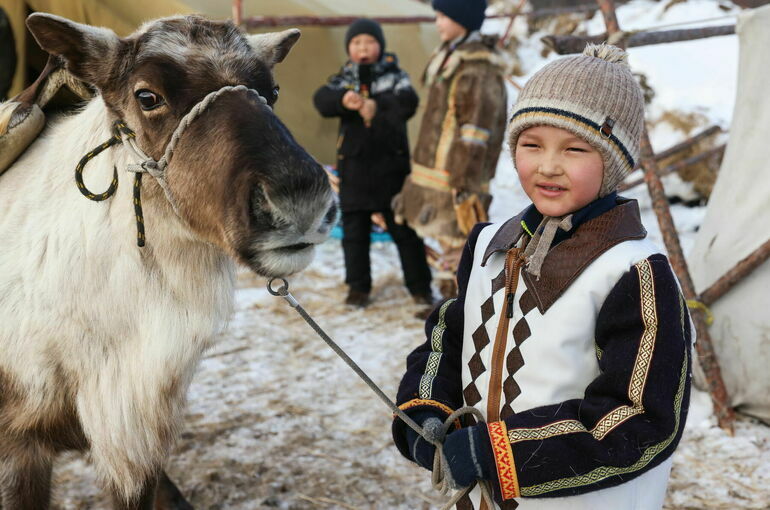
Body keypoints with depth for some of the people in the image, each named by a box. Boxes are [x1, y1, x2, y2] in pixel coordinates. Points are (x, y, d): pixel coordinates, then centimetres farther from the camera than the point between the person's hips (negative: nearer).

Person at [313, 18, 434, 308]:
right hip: (353, 163, 2)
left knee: (403, 228, 4)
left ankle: (419, 285, 15)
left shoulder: (394, 75, 1)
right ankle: (358, 286, 21)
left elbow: (408, 102, -17)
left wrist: (377, 105, -34)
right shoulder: (343, 79, 7)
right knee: (354, 230, 8)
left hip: (391, 163, -2)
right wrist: (342, 99, -33)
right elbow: (321, 100, -12)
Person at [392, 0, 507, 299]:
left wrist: (464, 184, -23)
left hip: (456, 178, -10)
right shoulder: (450, 58, 15)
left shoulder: (478, 71, -16)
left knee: (457, 241, -3)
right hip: (435, 171, 10)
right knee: (446, 239, 17)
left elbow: (475, 134, -20)